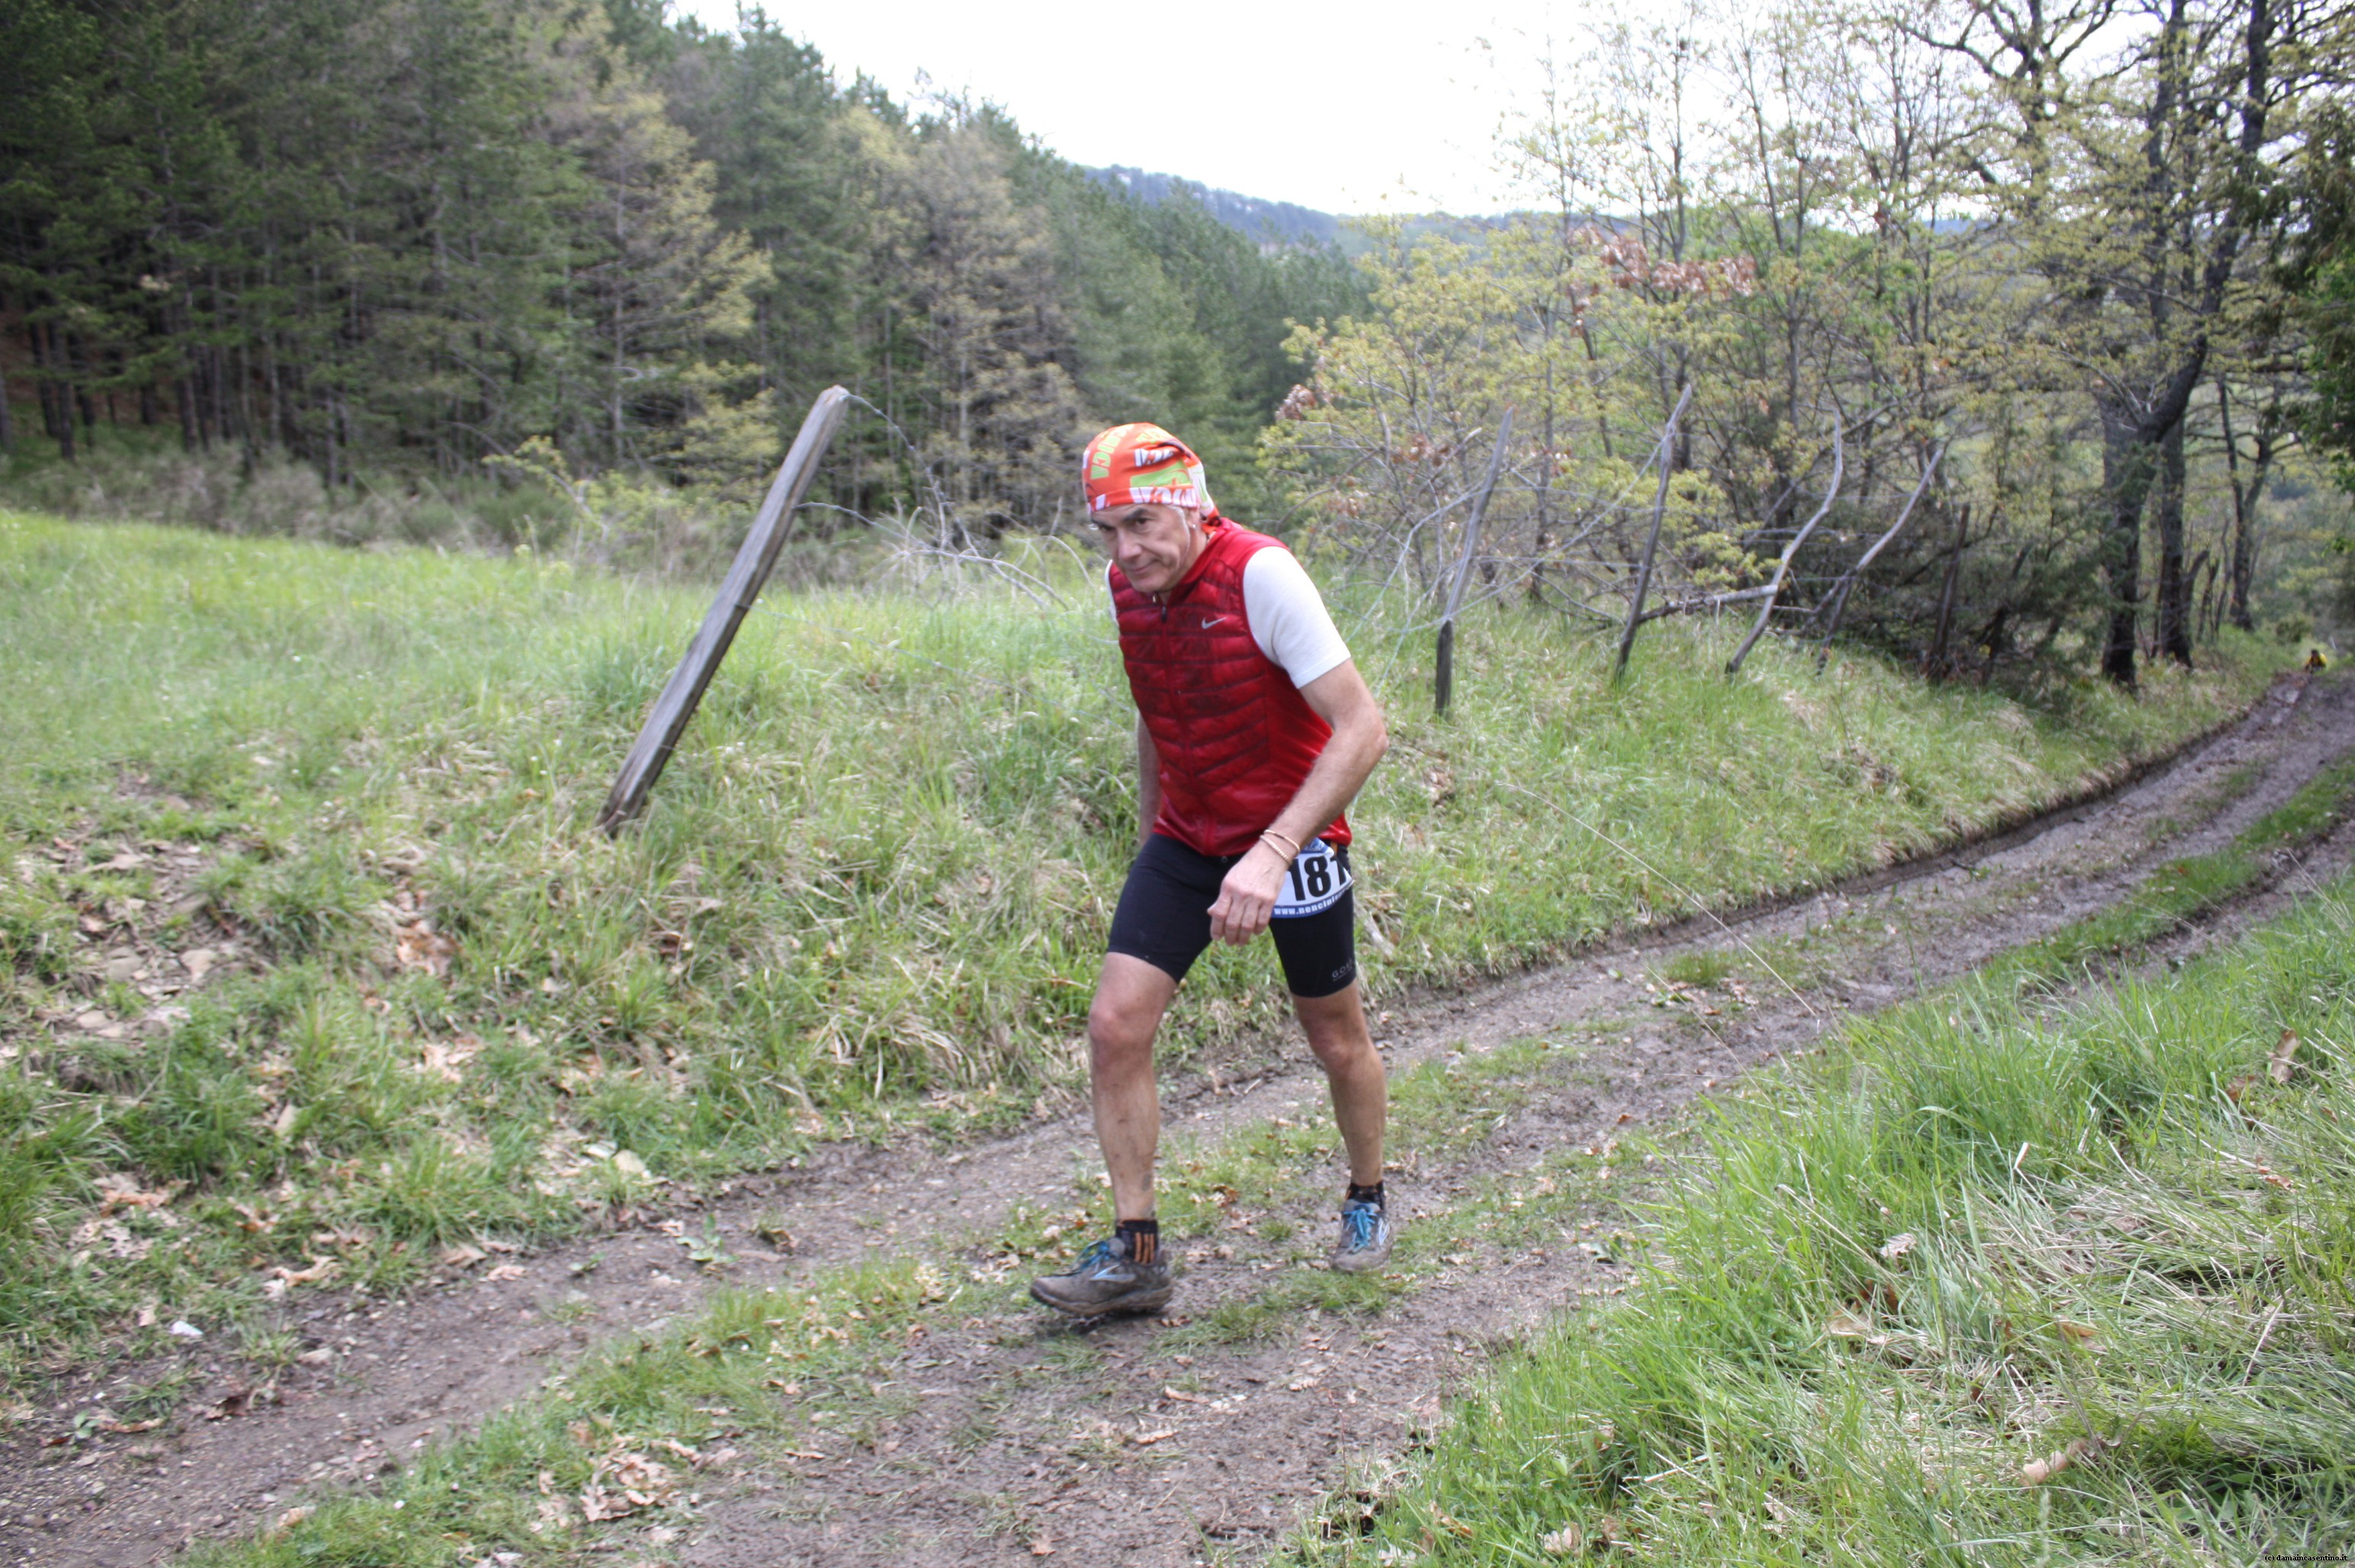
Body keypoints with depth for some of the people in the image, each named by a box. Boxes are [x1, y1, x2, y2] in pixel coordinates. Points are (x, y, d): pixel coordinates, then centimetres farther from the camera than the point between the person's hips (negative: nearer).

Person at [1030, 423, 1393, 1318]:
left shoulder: (1260, 576, -24)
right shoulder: (1126, 586, -3)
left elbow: (1361, 729, -28)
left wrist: (1272, 852, -36)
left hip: (1293, 841, -5)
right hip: (1185, 840, 5)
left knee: (1337, 1042, 11)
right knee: (1114, 1026, -9)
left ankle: (1366, 1202, 39)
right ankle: (1134, 1252, 3)